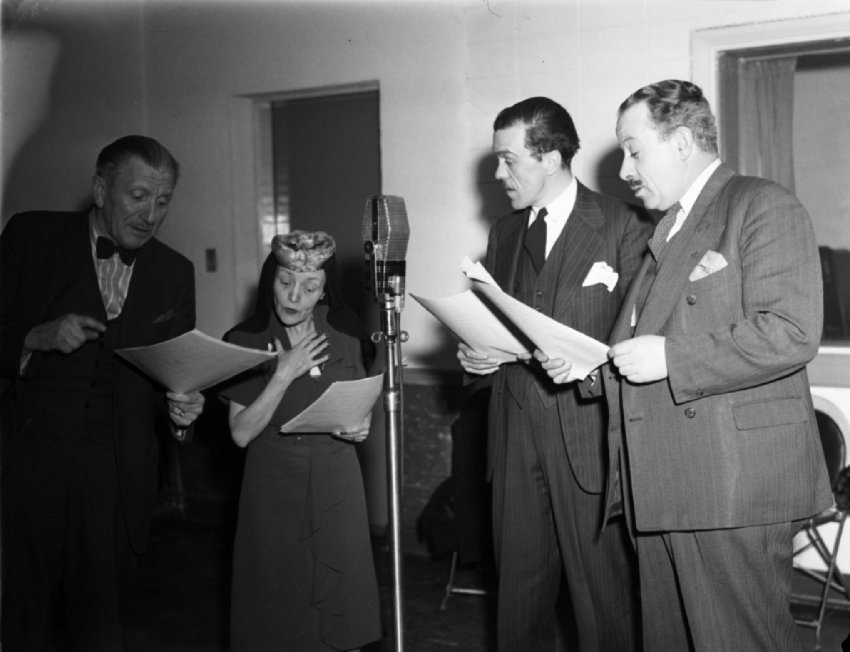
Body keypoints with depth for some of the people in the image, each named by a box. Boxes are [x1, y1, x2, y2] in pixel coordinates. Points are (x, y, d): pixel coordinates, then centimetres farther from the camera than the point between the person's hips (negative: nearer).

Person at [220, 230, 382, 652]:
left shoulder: (345, 336, 0)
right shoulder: (244, 341, -7)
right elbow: (241, 433, -11)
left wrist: (360, 427, -7)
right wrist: (284, 375, -19)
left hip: (336, 488, 2)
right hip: (272, 493, -2)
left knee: (340, 609, 5)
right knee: (277, 614, 5)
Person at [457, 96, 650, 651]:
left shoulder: (623, 226, -3)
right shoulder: (504, 232, 16)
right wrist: (476, 354, 2)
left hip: (589, 433, -5)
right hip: (516, 431, 5)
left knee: (604, 593, 0)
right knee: (520, 585, 11)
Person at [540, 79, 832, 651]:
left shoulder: (764, 206, -6)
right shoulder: (667, 229, 22)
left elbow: (791, 333, -19)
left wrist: (669, 358, -17)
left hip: (733, 486, -9)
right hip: (662, 493, 9)